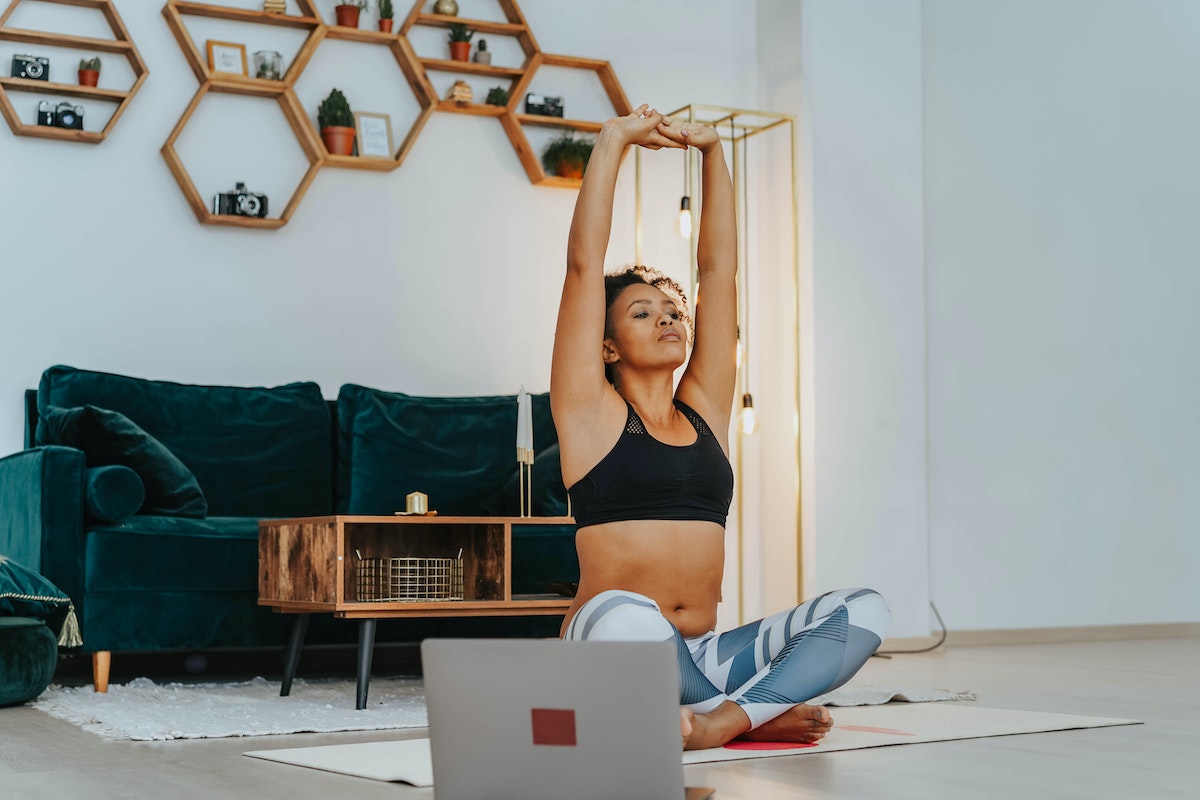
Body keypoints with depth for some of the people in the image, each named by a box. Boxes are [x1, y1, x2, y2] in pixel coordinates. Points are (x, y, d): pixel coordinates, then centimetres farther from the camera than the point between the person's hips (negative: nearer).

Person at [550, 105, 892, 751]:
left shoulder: (705, 408, 17)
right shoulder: (591, 411, 5)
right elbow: (584, 262, -2)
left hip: (704, 658, 5)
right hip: (611, 650, -5)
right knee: (628, 616, -41)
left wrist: (712, 152, 14)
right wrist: (613, 142, 2)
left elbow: (718, 265, 16)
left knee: (863, 612, -16)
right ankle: (756, 711, -14)